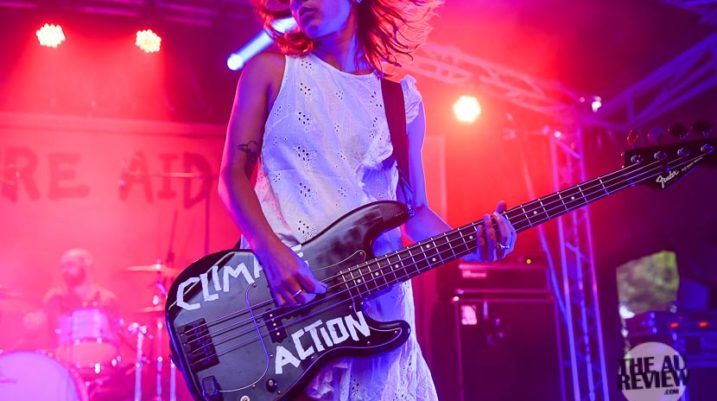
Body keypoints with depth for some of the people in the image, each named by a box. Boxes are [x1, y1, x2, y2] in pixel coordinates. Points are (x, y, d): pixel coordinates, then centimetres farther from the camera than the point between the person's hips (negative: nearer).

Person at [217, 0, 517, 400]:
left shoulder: (404, 98, 10)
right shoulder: (271, 70, 4)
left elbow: (415, 207, 13)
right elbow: (233, 173, -1)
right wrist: (272, 253, -17)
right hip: (278, 295, -2)